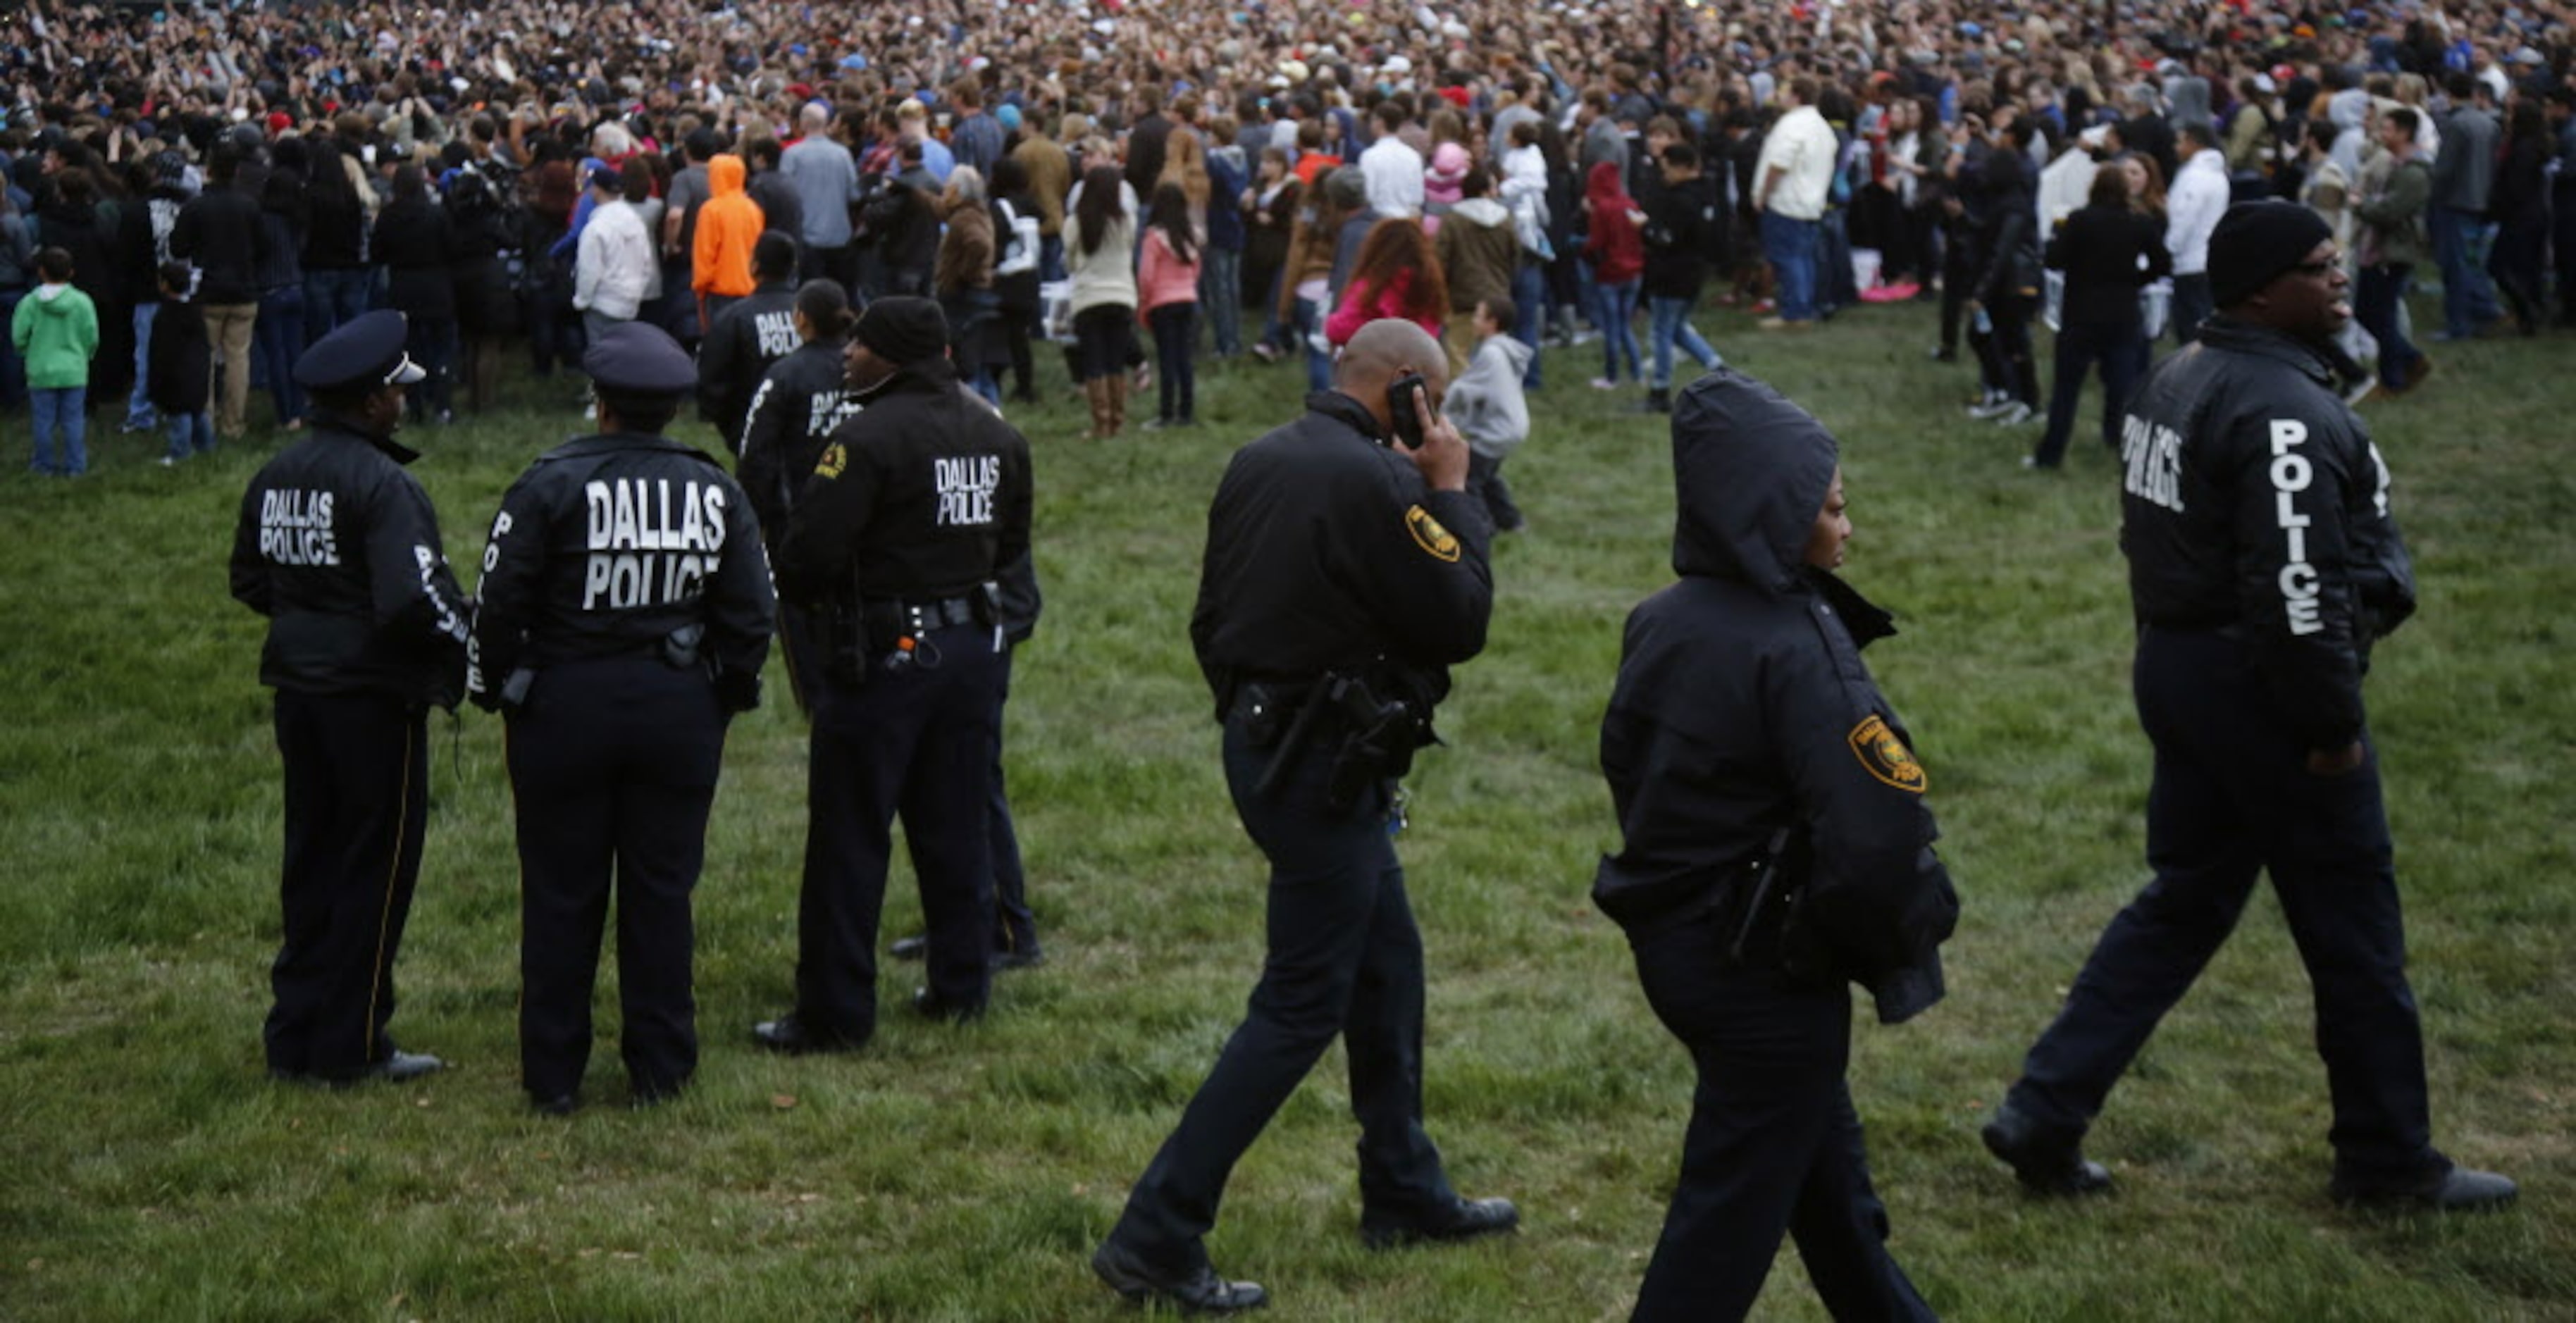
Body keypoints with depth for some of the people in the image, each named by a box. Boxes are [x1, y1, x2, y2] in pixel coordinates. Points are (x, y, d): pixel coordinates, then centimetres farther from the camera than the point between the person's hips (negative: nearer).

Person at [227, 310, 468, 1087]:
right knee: (376, 867, 3)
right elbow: (414, 595, -27)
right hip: (374, 694, -8)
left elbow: (249, 582, 16)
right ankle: (350, 1045, 8)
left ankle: (296, 1037, 22)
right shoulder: (381, 484, -19)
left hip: (299, 692, 8)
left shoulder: (275, 478, 6)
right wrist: (467, 642, -11)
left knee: (311, 861, 16)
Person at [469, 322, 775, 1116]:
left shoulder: (551, 485, -11)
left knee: (560, 897, 7)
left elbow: (499, 603, -9)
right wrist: (727, 698, 16)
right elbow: (752, 613, 3)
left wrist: (498, 692, 6)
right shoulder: (714, 492, -1)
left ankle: (553, 1077, 13)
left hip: (564, 708, -2)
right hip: (680, 711, 2)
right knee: (662, 892, 11)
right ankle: (661, 1070, 16)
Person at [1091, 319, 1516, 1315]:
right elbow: (1460, 621, -15)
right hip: (1328, 768, -10)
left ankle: (1404, 1193, 33)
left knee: (1387, 963, 21)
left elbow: (1212, 615, 13)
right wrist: (1452, 492, -5)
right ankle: (1157, 1237, -6)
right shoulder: (1375, 482, -21)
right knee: (1301, 1006, -4)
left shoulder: (1259, 462, 7)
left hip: (1266, 739, 10)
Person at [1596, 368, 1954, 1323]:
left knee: (1822, 1162, 25)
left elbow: (1628, 771, 13)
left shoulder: (1659, 625, 0)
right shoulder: (1797, 652, -24)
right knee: (1732, 1210, 4)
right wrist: (1910, 933, -13)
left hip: (1672, 942, 8)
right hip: (1767, 971, -8)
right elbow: (1876, 838, -28)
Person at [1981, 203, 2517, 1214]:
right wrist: (2333, 725, -17)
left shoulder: (2183, 377, 10)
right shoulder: (2285, 411, -22)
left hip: (2180, 667, 10)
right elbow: (2295, 585, -25)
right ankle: (2388, 1160, 19)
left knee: (2185, 902, 17)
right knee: (2354, 928, 5)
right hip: (2262, 687, -10)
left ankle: (2044, 1114, 14)